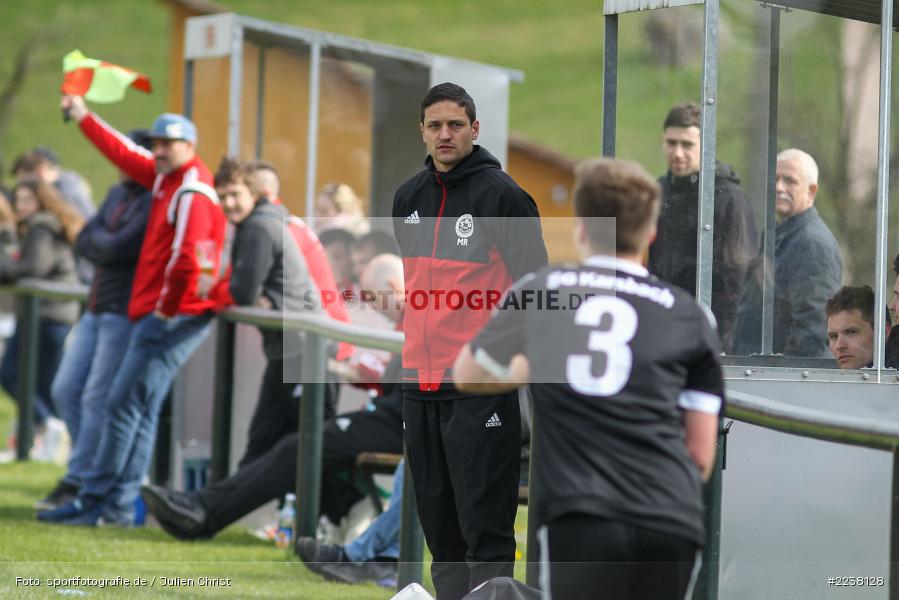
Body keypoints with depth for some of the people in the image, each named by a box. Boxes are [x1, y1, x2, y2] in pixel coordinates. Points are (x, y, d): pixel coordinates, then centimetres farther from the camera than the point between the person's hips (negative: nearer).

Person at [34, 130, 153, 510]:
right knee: (65, 390, 7)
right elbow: (84, 242, 10)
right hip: (96, 309, 9)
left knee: (97, 399, -8)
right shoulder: (117, 194, 16)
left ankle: (77, 484, -3)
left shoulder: (157, 203, -12)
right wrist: (107, 245, -7)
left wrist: (96, 240, 1)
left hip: (125, 312, -9)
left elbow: (118, 247, -18)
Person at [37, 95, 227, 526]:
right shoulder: (165, 177, 15)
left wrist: (166, 308, -13)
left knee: (126, 404, -10)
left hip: (174, 318, -10)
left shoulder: (194, 192, -14)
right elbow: (123, 153, 28)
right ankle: (117, 502, 10)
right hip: (157, 313, 10)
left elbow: (186, 259, -22)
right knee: (140, 409, 9)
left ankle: (111, 505, -8)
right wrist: (83, 117, 32)